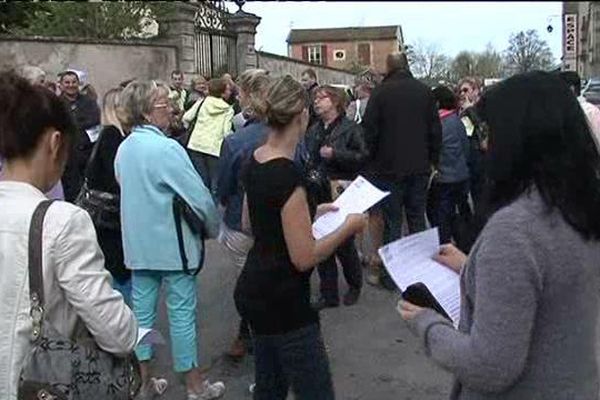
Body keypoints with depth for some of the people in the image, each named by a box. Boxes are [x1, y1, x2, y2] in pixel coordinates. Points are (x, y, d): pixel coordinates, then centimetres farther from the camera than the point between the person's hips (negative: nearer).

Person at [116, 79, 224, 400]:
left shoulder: (124, 148, 6)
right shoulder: (166, 148, -19)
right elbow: (199, 197, -18)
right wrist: (213, 228, -2)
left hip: (137, 243, 7)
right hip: (171, 244, -7)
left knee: (142, 310, 13)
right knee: (182, 312, 3)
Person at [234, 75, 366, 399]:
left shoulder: (255, 162, 3)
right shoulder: (288, 176, -24)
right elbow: (304, 258, -22)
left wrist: (309, 213, 15)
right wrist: (348, 227, -10)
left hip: (254, 291, 9)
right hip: (283, 303, -9)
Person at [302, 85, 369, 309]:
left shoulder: (350, 129, -5)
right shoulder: (313, 131, 13)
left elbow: (363, 157, -15)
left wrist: (335, 154, -20)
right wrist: (308, 174, 5)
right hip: (316, 196, 6)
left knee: (344, 245, 4)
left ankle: (354, 286, 30)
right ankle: (329, 295, 20)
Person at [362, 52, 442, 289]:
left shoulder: (380, 93, -8)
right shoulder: (424, 91, 3)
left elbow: (369, 131, -8)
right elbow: (435, 129, 6)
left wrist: (370, 162, 2)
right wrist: (434, 160, 14)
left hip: (389, 168, -3)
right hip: (420, 167, 4)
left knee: (392, 222, 2)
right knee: (417, 219, 12)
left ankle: (390, 275, 7)